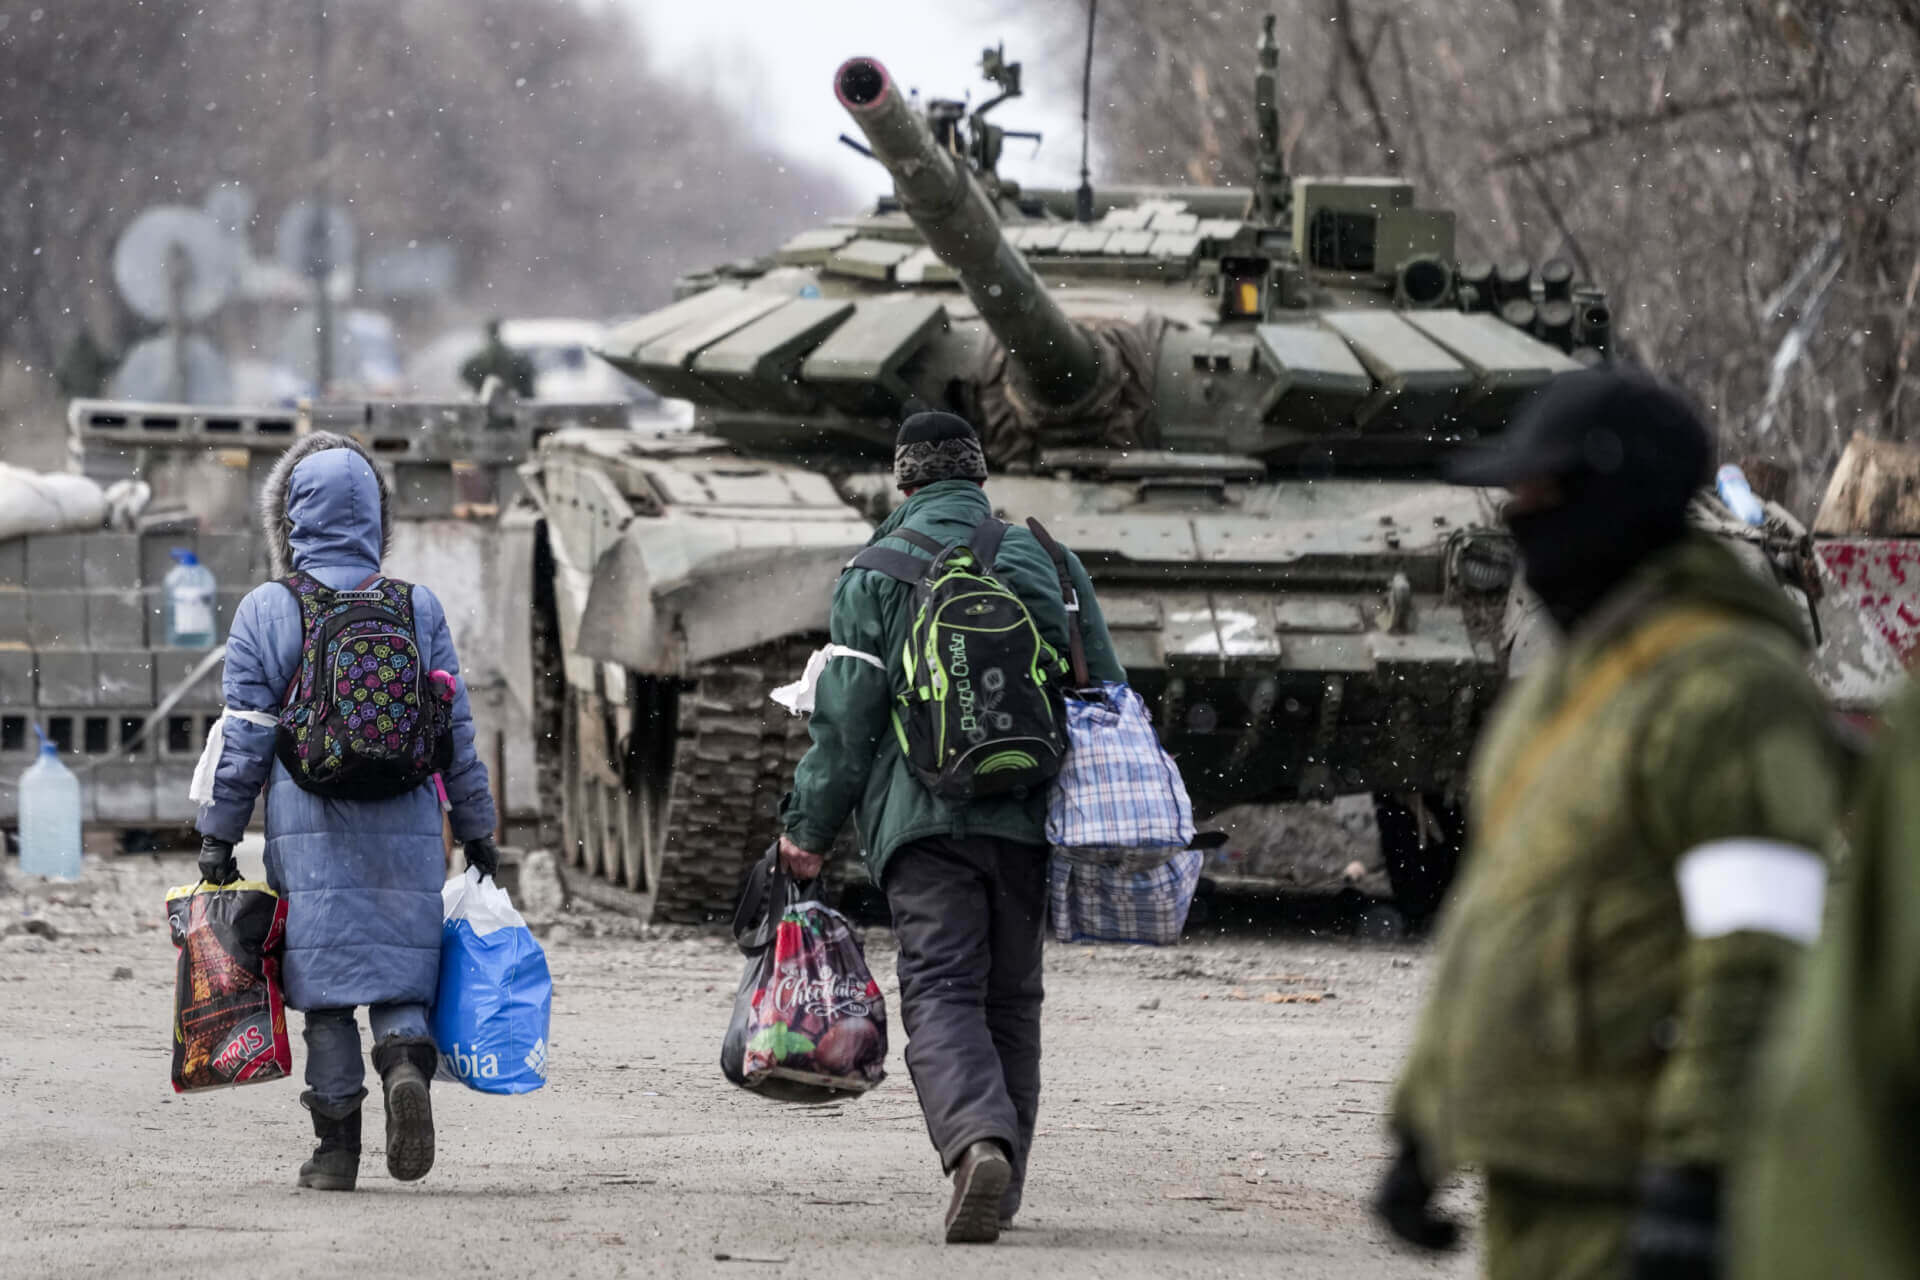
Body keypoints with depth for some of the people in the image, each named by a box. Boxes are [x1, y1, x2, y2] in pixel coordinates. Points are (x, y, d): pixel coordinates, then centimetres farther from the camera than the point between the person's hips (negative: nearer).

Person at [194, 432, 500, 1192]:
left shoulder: (265, 613, 0)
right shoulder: (419, 609, 6)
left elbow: (244, 737, 0)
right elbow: (456, 730, 9)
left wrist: (219, 834, 6)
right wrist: (477, 829, 16)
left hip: (310, 831, -1)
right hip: (407, 830, 2)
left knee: (326, 989, 3)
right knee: (400, 975, 8)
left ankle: (337, 1144, 2)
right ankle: (407, 1062, -23)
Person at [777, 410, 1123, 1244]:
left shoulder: (877, 574, 2)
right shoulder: (1049, 562, 13)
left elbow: (845, 716, -2)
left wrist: (810, 830, 7)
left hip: (924, 820, -3)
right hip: (1031, 818, 3)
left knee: (941, 991, -8)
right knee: (1011, 996, 14)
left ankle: (977, 1141, -34)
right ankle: (1001, 1189, 16)